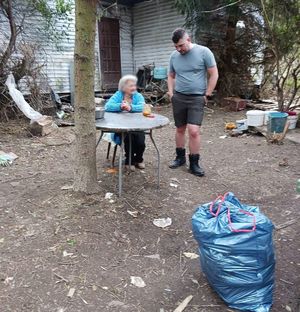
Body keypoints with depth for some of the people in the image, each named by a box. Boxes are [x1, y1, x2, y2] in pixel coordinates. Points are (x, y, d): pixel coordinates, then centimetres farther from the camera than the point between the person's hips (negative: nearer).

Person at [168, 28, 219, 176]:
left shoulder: (203, 52, -7)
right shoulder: (174, 56, 5)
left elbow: (214, 74, -4)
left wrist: (206, 95, -6)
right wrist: (171, 92, 5)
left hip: (196, 98, -4)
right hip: (178, 97, 4)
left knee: (193, 130, -12)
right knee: (180, 129, 10)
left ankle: (194, 163, 2)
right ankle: (180, 157, 27)